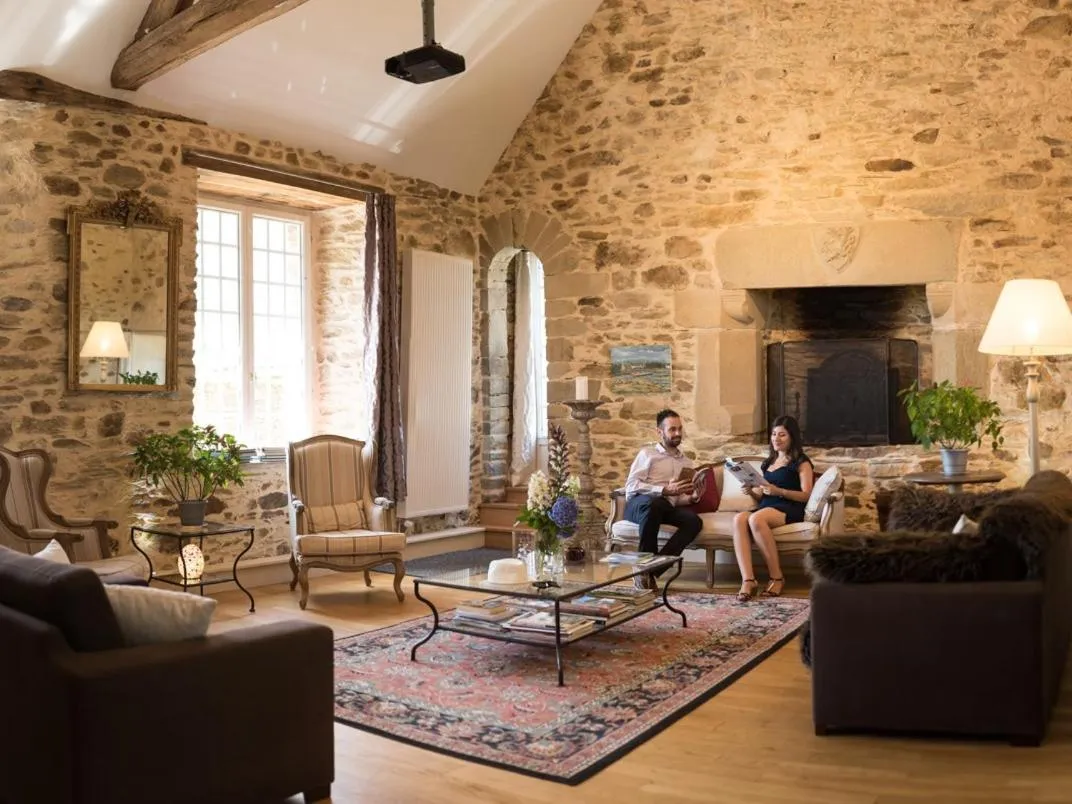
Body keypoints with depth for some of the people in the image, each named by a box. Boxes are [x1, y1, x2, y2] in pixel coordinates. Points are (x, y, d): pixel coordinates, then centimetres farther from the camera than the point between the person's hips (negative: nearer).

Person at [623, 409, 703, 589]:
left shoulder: (686, 462, 27)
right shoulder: (647, 453, 11)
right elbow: (631, 486, -3)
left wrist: (692, 497, 0)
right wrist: (665, 490, -13)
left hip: (668, 508, 4)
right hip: (639, 504, -4)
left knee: (694, 521, -28)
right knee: (654, 503, -41)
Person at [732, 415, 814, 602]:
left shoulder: (802, 462, 10)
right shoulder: (769, 462, 29)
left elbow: (806, 495, -3)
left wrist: (779, 491, -16)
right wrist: (752, 491, 4)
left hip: (789, 509, -5)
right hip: (766, 507, 5)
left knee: (755, 519, -39)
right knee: (739, 519, -31)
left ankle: (777, 577, -26)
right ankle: (748, 580, -41)